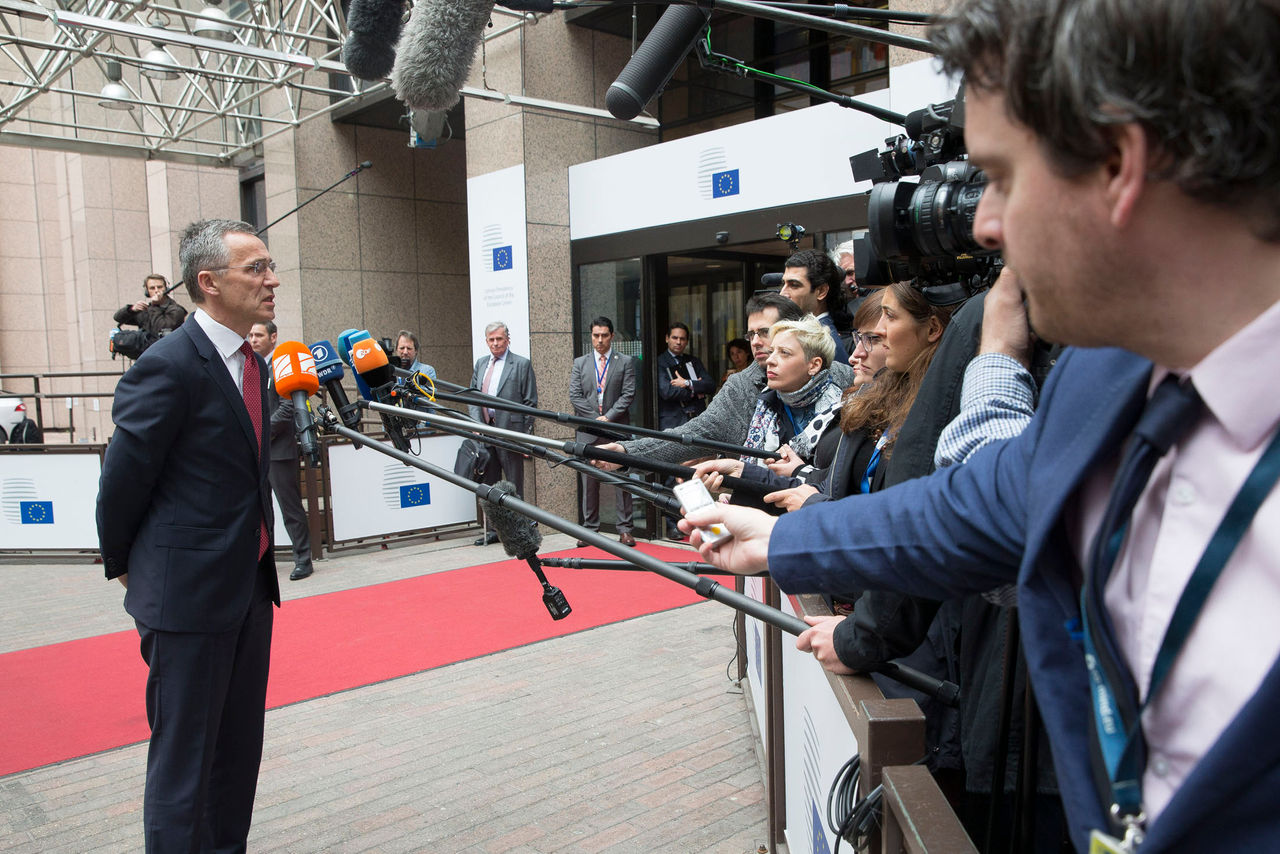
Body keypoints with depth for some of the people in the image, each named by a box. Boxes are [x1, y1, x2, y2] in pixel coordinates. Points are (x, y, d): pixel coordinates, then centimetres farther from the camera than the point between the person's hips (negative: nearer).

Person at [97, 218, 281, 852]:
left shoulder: (254, 363, 9)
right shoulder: (169, 365, -17)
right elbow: (123, 477, -10)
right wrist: (123, 564, 3)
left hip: (250, 585, 8)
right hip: (188, 592, -8)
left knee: (239, 751, 18)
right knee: (184, 759, 4)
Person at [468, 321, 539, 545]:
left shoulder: (522, 364, -4)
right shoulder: (480, 363, 14)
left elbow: (530, 402, -6)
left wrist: (525, 436, -11)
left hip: (510, 432, -6)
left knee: (514, 485, 1)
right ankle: (493, 529, 24)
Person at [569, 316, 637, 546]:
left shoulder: (626, 362, 6)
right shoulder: (580, 363, 11)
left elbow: (628, 395, -2)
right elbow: (574, 396, 4)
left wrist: (608, 417, -11)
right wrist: (595, 418, -7)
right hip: (588, 431, 2)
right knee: (589, 481, 3)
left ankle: (624, 529, 5)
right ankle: (590, 528, 11)